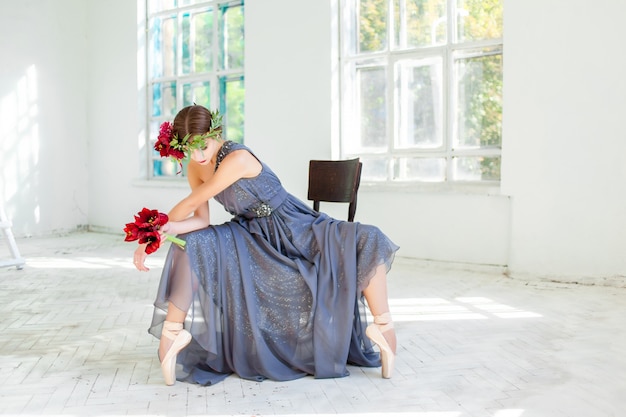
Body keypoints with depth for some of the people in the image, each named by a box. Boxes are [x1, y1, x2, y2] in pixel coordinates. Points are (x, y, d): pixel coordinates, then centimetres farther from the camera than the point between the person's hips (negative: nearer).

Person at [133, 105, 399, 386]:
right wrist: (166, 230, -26)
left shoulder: (236, 158, -28)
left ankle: (383, 327, -13)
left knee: (367, 240, -28)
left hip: (295, 229, -5)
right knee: (190, 246, -21)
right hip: (252, 237, 5)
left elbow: (190, 204, -21)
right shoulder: (196, 168, -4)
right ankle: (173, 332, -8)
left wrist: (158, 229, -7)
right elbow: (201, 219, -8)